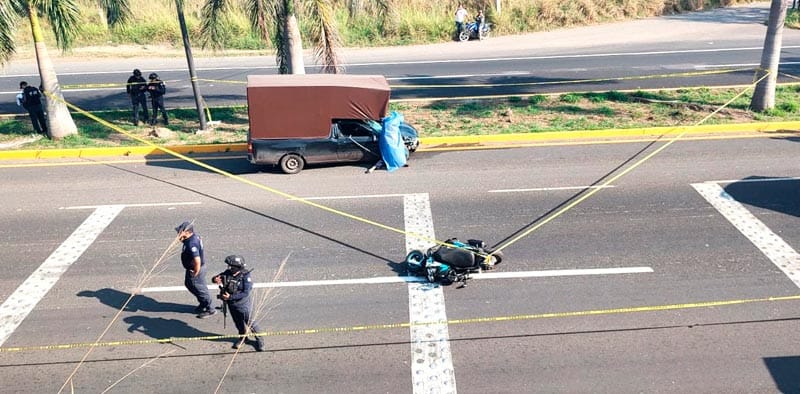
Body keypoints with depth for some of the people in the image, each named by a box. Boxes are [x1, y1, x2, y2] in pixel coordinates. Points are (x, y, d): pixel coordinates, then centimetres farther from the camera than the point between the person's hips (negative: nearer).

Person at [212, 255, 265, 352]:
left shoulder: (245, 276, -24)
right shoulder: (227, 273, -10)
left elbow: (246, 293, -26)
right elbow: (219, 277, 4)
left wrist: (231, 297, -27)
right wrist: (215, 279, -21)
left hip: (243, 305, -5)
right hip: (232, 304, 5)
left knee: (250, 323, 9)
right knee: (238, 323, 23)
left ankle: (259, 340, 29)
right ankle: (243, 337, 47)